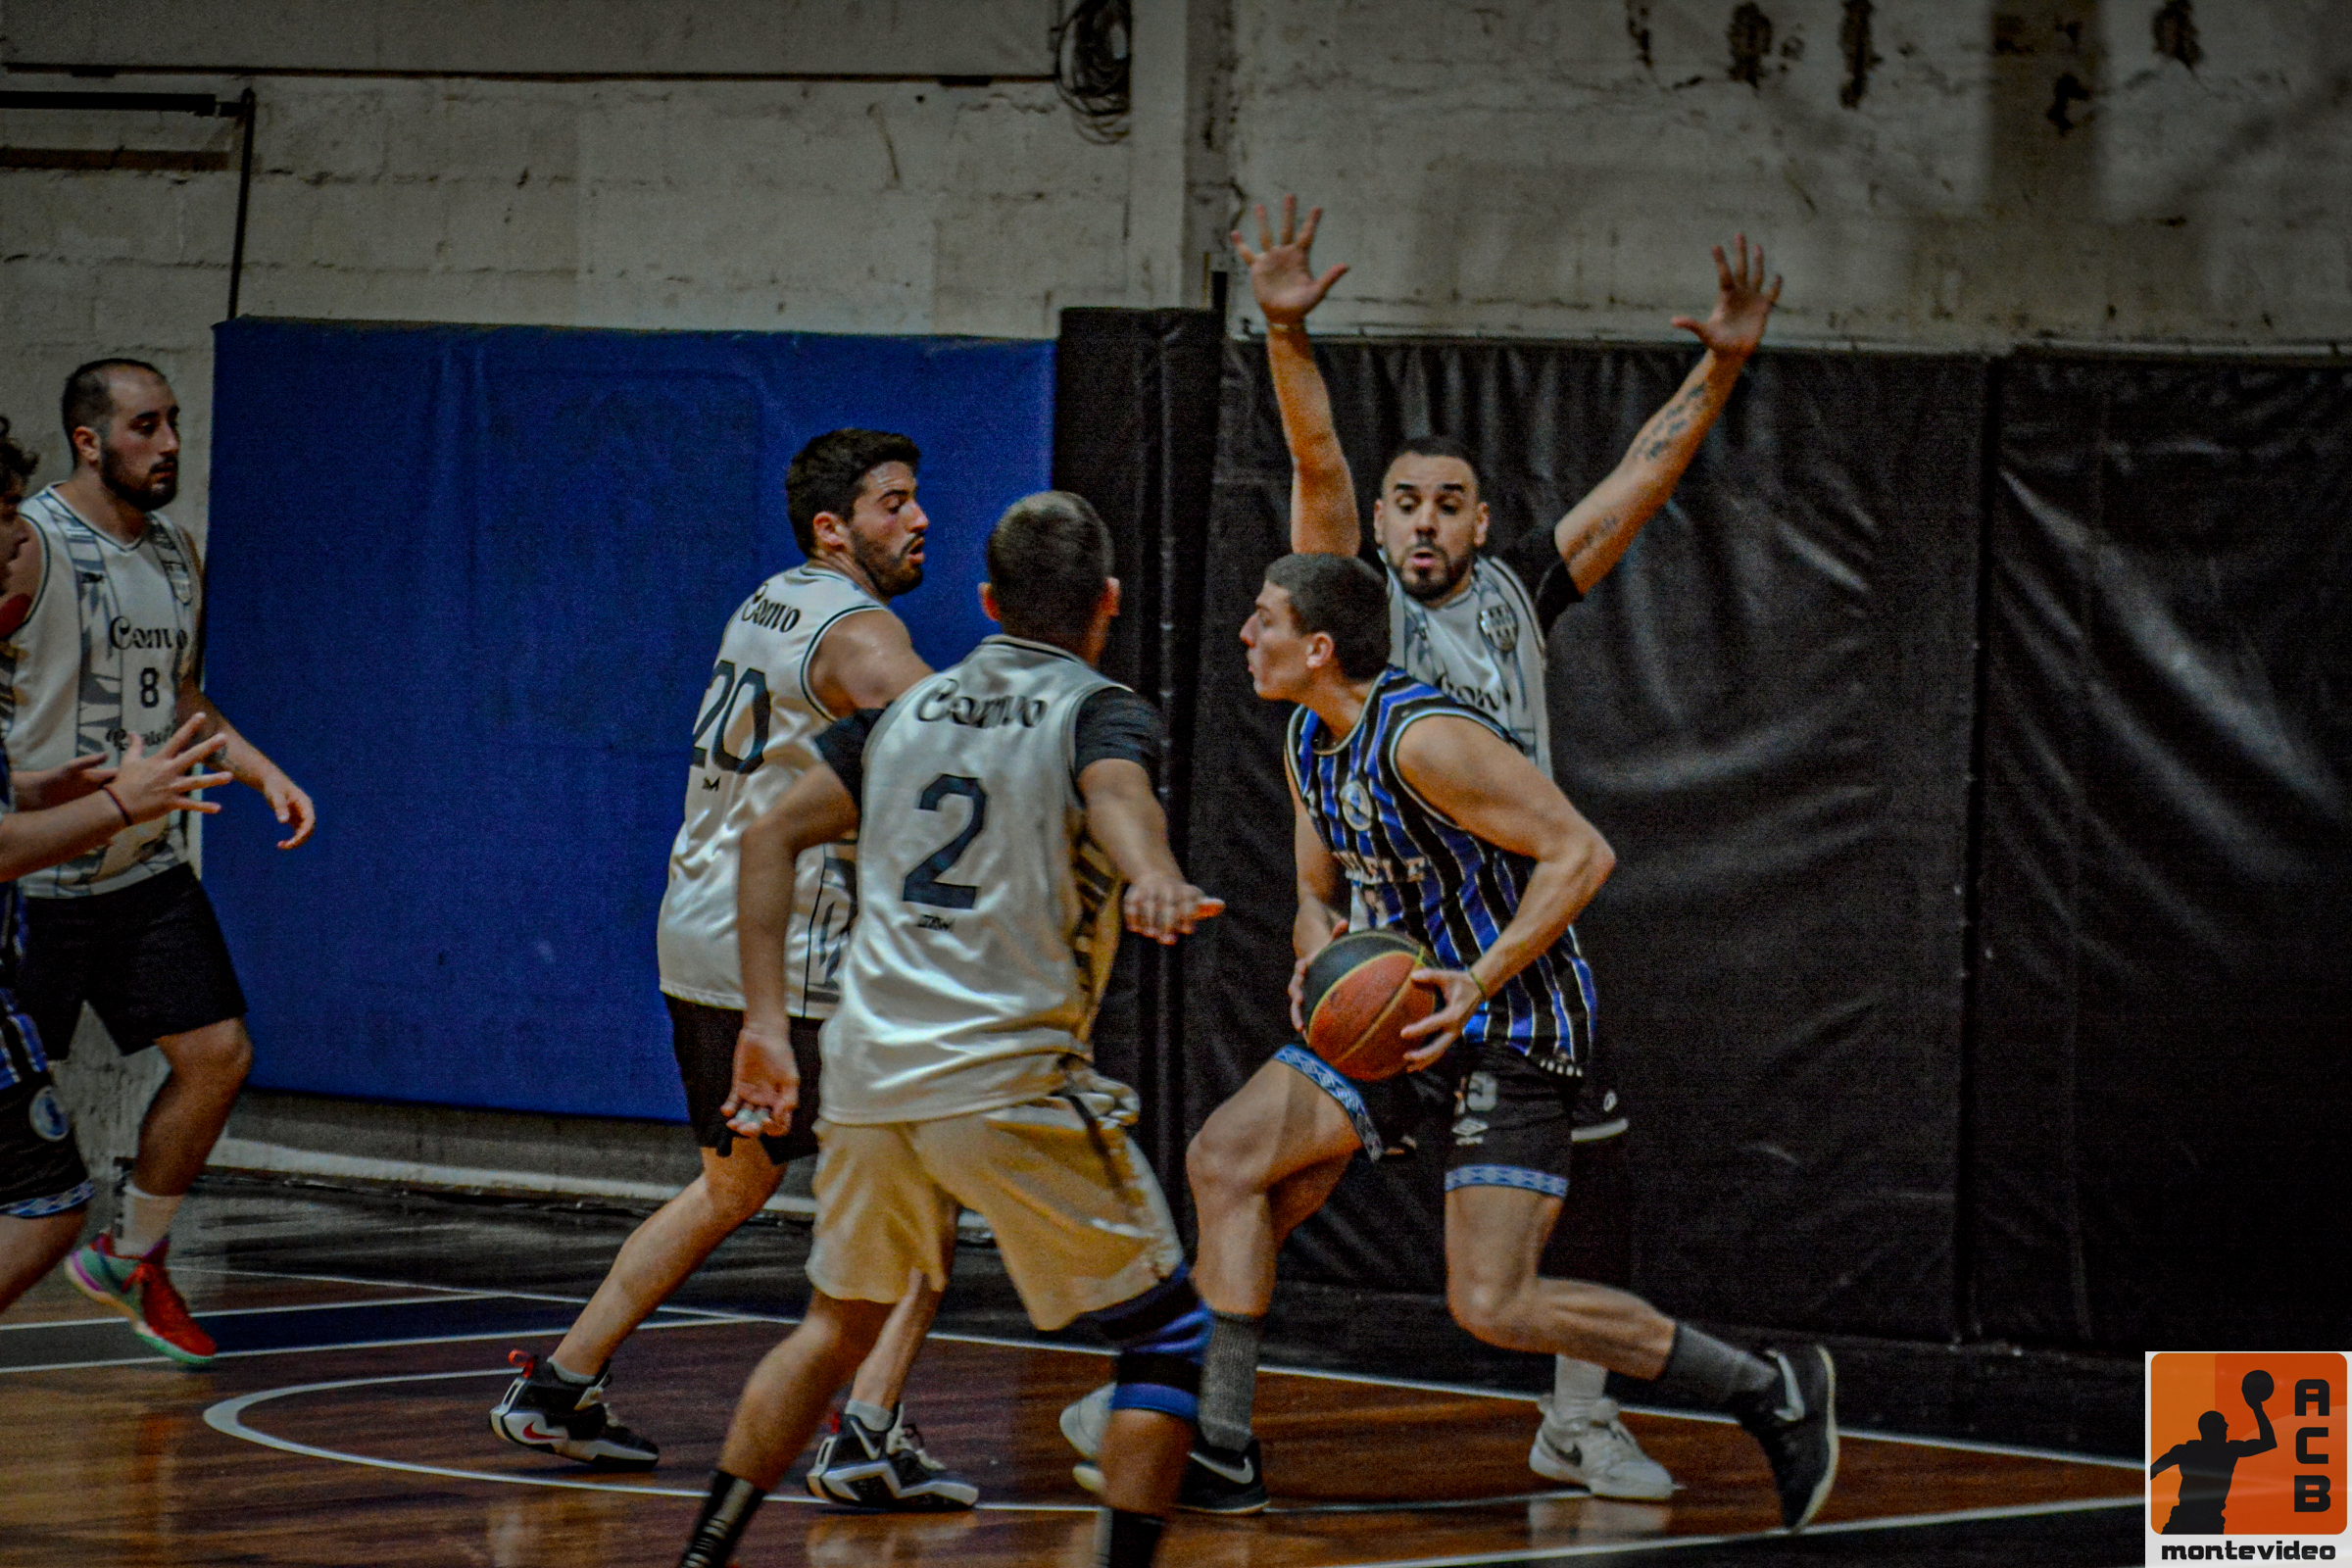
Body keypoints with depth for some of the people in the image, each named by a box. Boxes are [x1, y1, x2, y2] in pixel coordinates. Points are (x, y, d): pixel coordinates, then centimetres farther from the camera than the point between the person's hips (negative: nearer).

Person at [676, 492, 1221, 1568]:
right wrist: (1151, 879, -44)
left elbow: (772, 837, 15)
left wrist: (765, 1020, 15)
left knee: (838, 1324, 23)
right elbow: (1116, 790, -23)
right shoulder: (1096, 710, 1)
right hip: (1011, 1078, -6)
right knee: (1170, 1336, 4)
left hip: (870, 1073, 6)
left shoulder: (911, 708, 18)